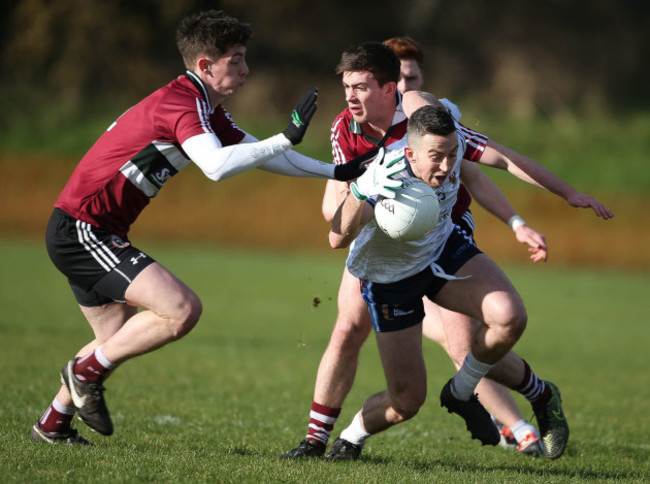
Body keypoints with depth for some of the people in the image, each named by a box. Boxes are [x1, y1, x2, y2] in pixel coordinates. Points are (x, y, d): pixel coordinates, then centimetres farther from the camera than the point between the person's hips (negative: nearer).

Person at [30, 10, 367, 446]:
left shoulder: (208, 110, 13)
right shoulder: (183, 102, -19)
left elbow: (259, 154, 22)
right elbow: (217, 167, -36)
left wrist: (336, 172, 18)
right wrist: (286, 138, -35)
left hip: (78, 230, 11)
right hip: (82, 228, -11)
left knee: (118, 340, 23)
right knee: (182, 310, -19)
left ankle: (53, 424, 36)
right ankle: (87, 372, -3)